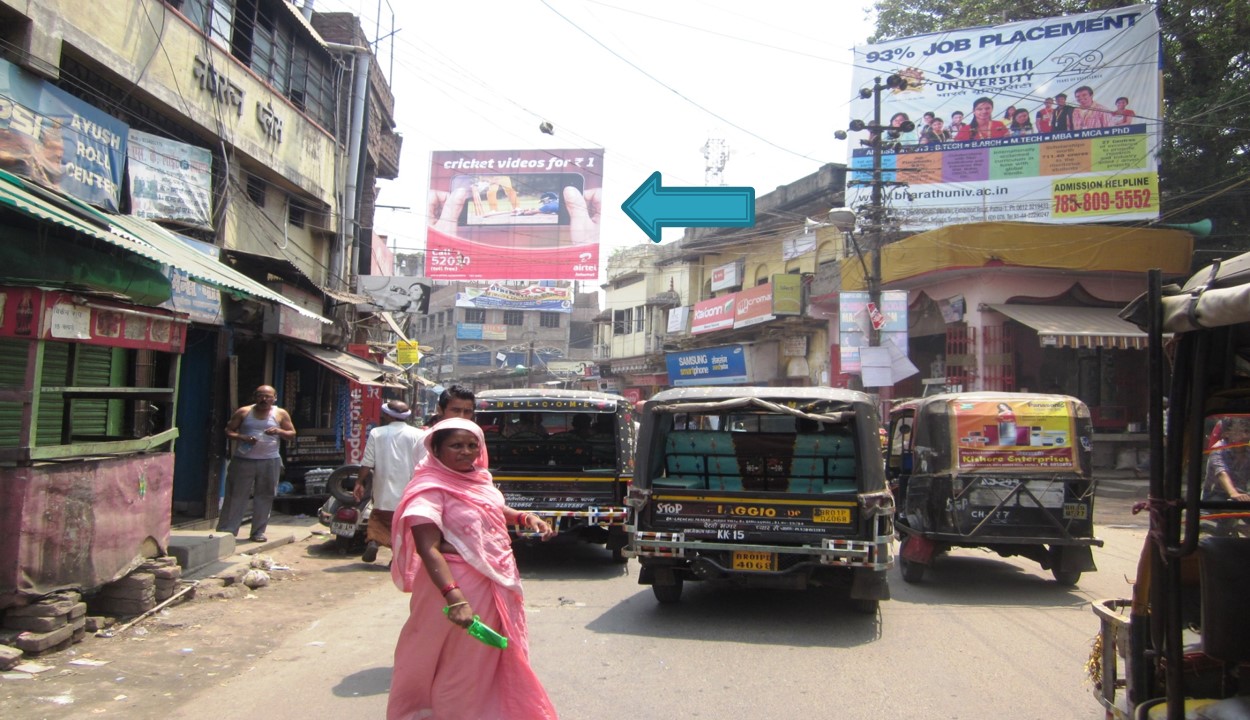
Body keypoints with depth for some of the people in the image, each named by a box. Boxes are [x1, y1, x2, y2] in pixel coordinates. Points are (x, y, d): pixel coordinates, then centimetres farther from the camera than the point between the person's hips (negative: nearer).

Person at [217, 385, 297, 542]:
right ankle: (226, 531, 5)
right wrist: (242, 438, -14)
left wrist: (279, 431, -12)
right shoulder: (243, 412, 5)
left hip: (269, 462, 1)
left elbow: (292, 433, 8)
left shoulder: (281, 414, 6)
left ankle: (258, 532, 12)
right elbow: (228, 430, 6)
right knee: (235, 496, 0)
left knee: (264, 497, 3)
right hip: (243, 460, -1)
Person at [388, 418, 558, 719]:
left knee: (496, 660, 22)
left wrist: (526, 518, 5)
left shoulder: (479, 479, 5)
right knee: (461, 669, 6)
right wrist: (454, 598, -39)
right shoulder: (430, 490, -19)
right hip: (462, 588, -8)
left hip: (499, 583, 8)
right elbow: (428, 550, -28)